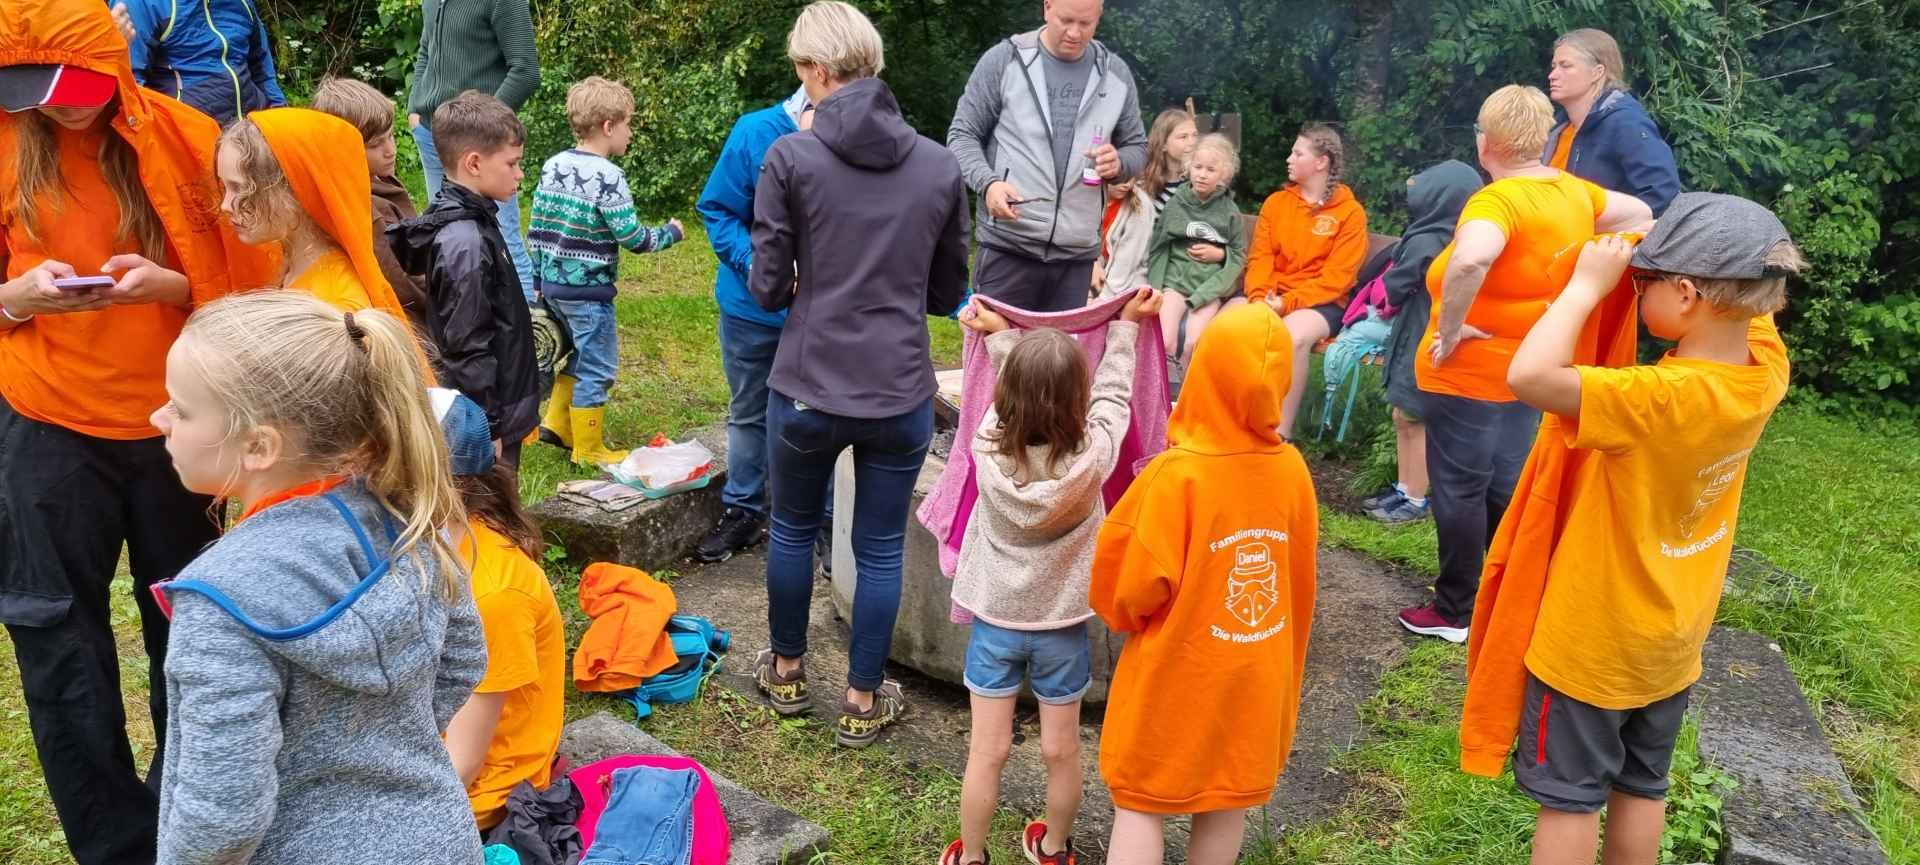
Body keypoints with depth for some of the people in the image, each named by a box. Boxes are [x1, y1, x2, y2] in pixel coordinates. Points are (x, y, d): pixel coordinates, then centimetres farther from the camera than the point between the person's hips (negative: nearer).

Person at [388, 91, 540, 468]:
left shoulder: (466, 221, 6)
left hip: (500, 407, 10)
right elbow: (467, 346, -23)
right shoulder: (467, 243, -23)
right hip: (484, 418, -10)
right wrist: (490, 427, -18)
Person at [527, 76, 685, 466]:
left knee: (578, 356, 25)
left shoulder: (553, 166, 5)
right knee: (597, 368, 5)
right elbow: (633, 239, -16)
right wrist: (671, 233, 1)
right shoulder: (608, 176, -17)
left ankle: (556, 424, 29)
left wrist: (538, 280, 17)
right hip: (589, 291, -8)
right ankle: (588, 450, 14)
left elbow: (537, 230, 8)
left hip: (554, 285, 8)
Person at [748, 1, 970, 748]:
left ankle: (786, 672, 39)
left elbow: (767, 287, -5)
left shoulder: (790, 157, -8)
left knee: (793, 528, 21)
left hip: (808, 389, -1)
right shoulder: (940, 165, 1)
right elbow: (948, 292, 9)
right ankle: (863, 702, 27)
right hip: (902, 393, 1)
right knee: (880, 549, 13)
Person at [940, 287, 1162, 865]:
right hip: (1062, 624, 0)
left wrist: (1002, 336, 16)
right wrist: (1126, 324, 10)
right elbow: (1113, 393, -4)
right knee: (1062, 750, 18)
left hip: (995, 618, 1)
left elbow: (1013, 392, 0)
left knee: (987, 752, 12)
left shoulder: (988, 447, -20)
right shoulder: (1092, 456, -22)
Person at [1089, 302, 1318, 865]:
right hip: (1254, 675, 4)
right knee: (1229, 802, 20)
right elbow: (1299, 579, 2)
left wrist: (1123, 616, 2)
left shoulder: (1177, 475, -24)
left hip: (1175, 675, -4)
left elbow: (1136, 585, -19)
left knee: (1140, 804, 10)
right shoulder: (1291, 468, -9)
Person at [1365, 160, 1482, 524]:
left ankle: (1416, 501, 11)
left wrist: (1383, 293, 9)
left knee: (1410, 420, 1)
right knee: (1407, 419, 17)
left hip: (1420, 342, -9)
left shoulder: (1424, 242, -21)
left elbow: (1395, 287, -9)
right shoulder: (1453, 237, 5)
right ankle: (1405, 489, 27)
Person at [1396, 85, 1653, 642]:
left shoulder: (1498, 199, -24)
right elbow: (1639, 215, 20)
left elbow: (1469, 260, -45)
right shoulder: (1574, 192, 3)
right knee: (1505, 485, 21)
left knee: (1459, 490, 5)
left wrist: (1449, 331, -31)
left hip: (1469, 373, -8)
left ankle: (1456, 612, 18)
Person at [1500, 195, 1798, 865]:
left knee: (1571, 796, 9)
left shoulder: (1659, 400, -33)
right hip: (1673, 638, 7)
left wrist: (1587, 283, -30)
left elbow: (1529, 376, -43)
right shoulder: (1767, 372, -10)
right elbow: (1754, 298, 10)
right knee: (1642, 787, 22)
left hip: (1596, 638, -7)